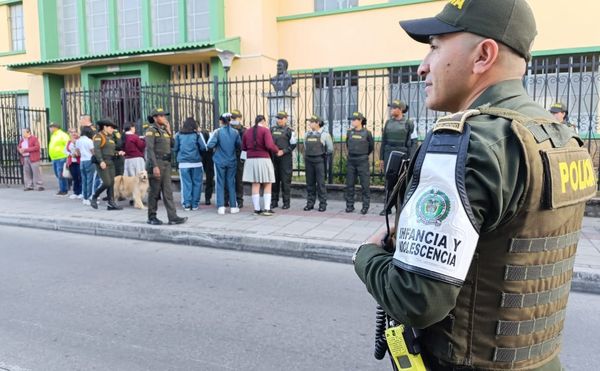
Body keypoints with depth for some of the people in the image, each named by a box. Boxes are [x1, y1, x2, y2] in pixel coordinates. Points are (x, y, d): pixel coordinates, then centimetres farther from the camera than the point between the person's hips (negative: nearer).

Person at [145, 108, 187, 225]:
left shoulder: (164, 130, 15)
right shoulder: (151, 130, -7)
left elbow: (172, 145, 11)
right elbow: (150, 149, -14)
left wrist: (169, 131, 6)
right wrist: (155, 166, -21)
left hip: (166, 163, 7)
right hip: (156, 163, -7)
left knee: (168, 191, 4)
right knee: (155, 191, 2)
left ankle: (173, 217, 3)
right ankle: (152, 217, 13)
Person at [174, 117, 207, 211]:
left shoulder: (179, 135, 3)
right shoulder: (197, 134, -2)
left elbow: (175, 148, 4)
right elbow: (203, 147, -5)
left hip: (183, 163, 1)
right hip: (196, 162, -1)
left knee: (186, 184, 5)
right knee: (196, 183, 6)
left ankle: (187, 204, 2)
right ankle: (195, 204, 6)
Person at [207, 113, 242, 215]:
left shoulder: (218, 132, -8)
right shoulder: (235, 132, -1)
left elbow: (210, 145, -14)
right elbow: (239, 145, 3)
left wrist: (217, 146, 7)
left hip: (220, 161, -2)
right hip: (232, 161, 2)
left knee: (220, 183, 5)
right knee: (231, 183, 10)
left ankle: (221, 207, 2)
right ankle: (233, 206, 13)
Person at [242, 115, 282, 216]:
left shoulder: (247, 132, 11)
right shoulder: (265, 130, -5)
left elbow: (243, 147, 12)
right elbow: (269, 145, -18)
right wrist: (277, 151, -3)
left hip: (251, 160, 5)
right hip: (263, 159, -5)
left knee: (255, 185, 7)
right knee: (267, 185, 4)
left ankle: (257, 209, 8)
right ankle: (267, 209, 0)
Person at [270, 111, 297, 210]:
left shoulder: (290, 131, 0)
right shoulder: (272, 130, 15)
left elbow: (293, 145, -4)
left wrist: (283, 151, -12)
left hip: (285, 158, -5)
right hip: (273, 157, 5)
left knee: (285, 180, -3)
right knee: (274, 179, 7)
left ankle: (286, 202, 5)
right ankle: (274, 201, 16)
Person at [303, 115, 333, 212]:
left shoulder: (325, 134, -2)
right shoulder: (307, 134, 11)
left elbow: (330, 149, 2)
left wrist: (323, 155, 9)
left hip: (319, 161, -4)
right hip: (308, 160, 4)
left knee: (320, 183, -4)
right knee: (310, 183, 6)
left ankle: (323, 204, 3)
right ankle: (310, 203, 14)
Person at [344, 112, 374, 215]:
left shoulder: (366, 133, -3)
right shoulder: (349, 132, 6)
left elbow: (371, 146, 11)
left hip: (362, 161, -3)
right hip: (351, 161, 4)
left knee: (365, 185, -2)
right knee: (349, 184, 6)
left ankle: (365, 206, 5)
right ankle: (349, 206, 14)